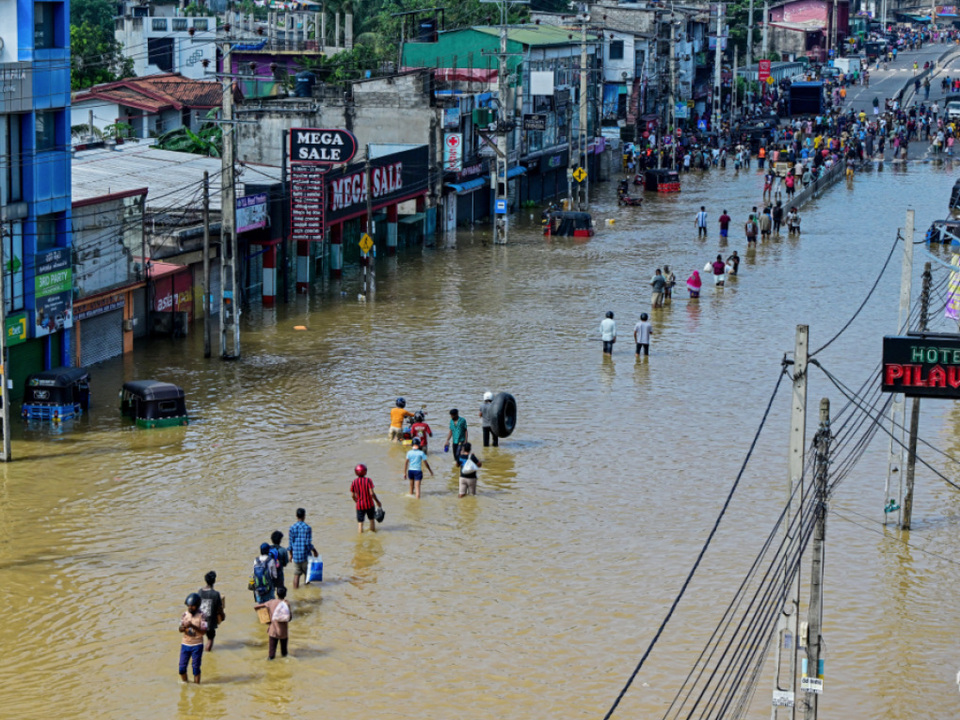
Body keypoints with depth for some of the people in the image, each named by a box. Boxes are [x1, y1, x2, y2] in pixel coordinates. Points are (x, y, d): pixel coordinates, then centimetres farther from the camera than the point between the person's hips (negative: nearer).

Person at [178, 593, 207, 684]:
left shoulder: (201, 616, -11)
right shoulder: (185, 614, 0)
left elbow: (203, 631, -16)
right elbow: (180, 629, 3)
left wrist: (193, 626, -30)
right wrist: (183, 628, -22)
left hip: (197, 645, -4)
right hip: (185, 644, 4)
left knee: (196, 667, 3)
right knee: (182, 667, 7)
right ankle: (184, 683, 29)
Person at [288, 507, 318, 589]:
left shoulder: (292, 527, -3)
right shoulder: (307, 528, -12)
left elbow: (291, 543, 0)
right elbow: (308, 543, -14)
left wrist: (291, 554, 12)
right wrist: (314, 550, 2)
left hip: (295, 555, 3)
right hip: (305, 555, -3)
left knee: (296, 574, 9)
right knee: (307, 574, 12)